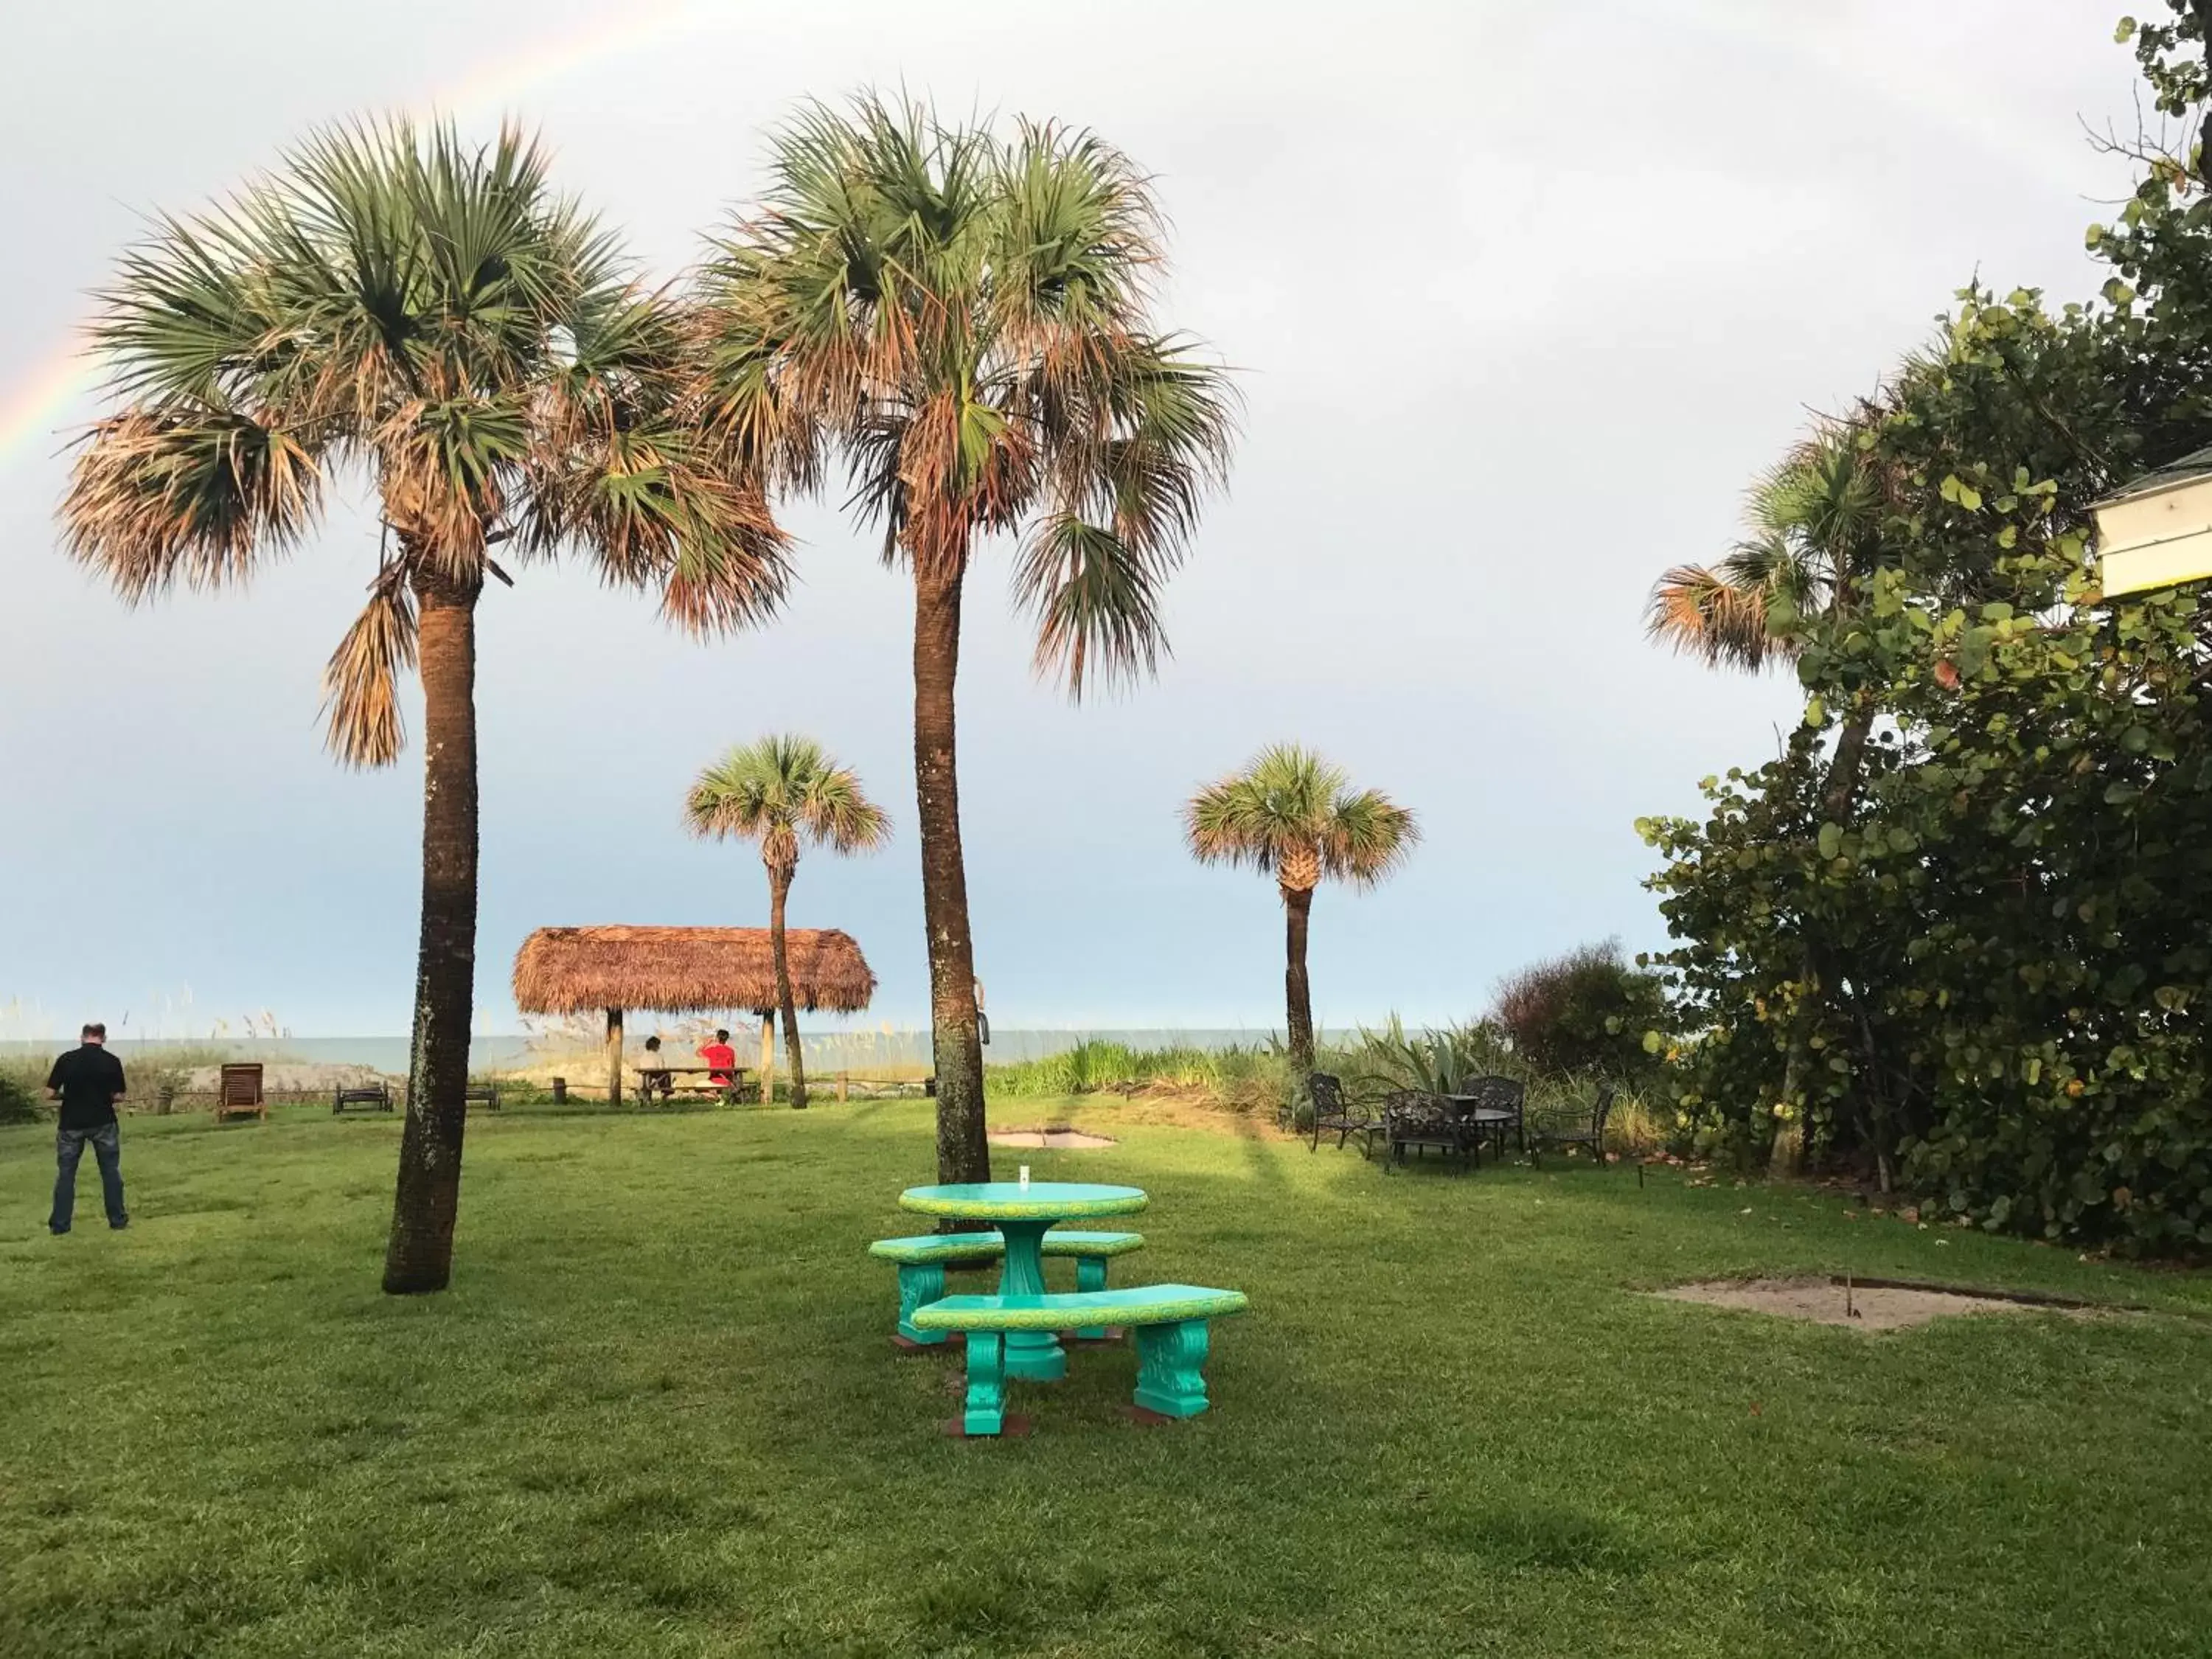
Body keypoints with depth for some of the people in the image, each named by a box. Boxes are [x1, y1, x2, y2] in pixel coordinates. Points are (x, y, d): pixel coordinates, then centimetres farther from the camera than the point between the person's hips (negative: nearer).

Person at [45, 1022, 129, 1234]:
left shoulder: (66, 1060, -7)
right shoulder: (112, 1061, -7)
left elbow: (50, 1094, -5)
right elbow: (118, 1096, -4)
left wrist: (68, 1095, 13)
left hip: (71, 1124, 0)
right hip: (103, 1123, 0)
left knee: (66, 1173, 11)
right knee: (111, 1171, 10)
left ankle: (59, 1224, 12)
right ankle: (118, 1219, 14)